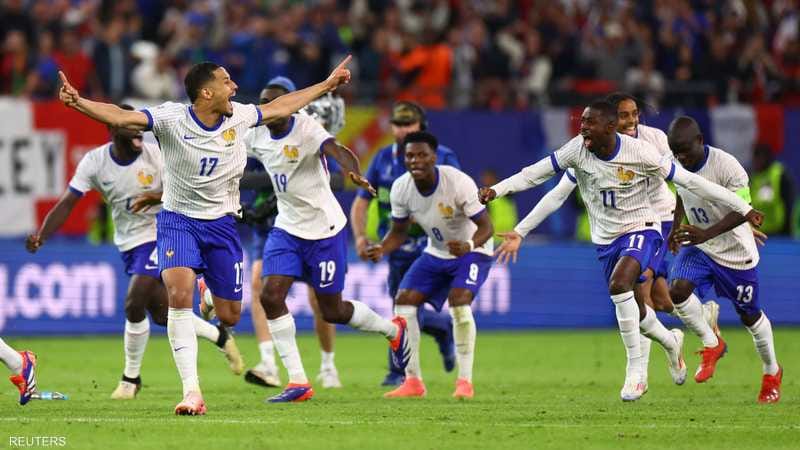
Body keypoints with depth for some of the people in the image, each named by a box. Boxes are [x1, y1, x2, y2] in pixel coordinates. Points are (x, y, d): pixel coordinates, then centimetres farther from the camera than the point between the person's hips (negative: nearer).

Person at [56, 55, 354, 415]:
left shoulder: (238, 116, -4)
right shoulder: (171, 118, -17)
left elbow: (280, 107, 14)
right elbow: (121, 117, -30)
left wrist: (327, 85, 22)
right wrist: (78, 103, -47)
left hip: (221, 223, 4)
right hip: (178, 220, -3)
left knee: (229, 316, 6)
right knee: (179, 294, -27)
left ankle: (214, 298, 48)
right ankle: (191, 392, -24)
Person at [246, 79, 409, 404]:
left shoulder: (306, 129, -21)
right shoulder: (256, 135, -1)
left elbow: (336, 149, -40)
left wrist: (355, 173, -61)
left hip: (325, 229, -6)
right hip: (286, 228, 6)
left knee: (332, 311, 4)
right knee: (270, 295, -12)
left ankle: (393, 330, 35)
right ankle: (297, 382, -5)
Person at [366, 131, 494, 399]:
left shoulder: (459, 183, -30)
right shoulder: (400, 189, -14)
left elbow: (486, 226, -26)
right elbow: (399, 232, 0)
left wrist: (469, 246, -48)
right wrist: (381, 249, -22)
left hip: (472, 250, -6)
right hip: (436, 254, 6)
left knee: (459, 301, -28)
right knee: (403, 301, -8)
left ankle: (465, 382, -19)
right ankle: (413, 381, 2)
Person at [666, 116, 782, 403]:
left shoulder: (727, 166, -28)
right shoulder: (675, 166, -9)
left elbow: (742, 211, -30)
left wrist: (707, 234, -42)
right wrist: (676, 228, -1)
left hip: (735, 251, -4)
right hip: (698, 248, 4)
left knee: (750, 315, 10)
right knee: (677, 291, -22)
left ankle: (771, 372, 34)